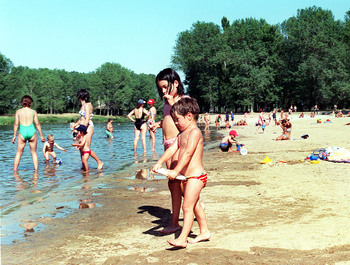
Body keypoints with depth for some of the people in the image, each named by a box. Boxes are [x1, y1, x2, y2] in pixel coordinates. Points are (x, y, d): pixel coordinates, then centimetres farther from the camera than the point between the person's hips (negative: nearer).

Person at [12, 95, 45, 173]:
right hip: (31, 132, 0)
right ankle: (36, 170, 9)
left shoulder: (18, 111, 3)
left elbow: (16, 124, 2)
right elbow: (37, 124, 2)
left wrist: (14, 136, 8)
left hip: (22, 132, 0)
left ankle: (15, 170, 10)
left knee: (19, 153, 10)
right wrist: (41, 135, 8)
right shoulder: (33, 111, 2)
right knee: (34, 152, 11)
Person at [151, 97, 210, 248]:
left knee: (187, 207, -11)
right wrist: (160, 163, -4)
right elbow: (172, 149, 8)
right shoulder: (182, 134, 14)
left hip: (195, 175, -10)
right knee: (195, 205, 20)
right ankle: (204, 232, 34)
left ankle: (182, 239, -9)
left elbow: (188, 153, -25)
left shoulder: (195, 132, -15)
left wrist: (176, 171, -29)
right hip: (187, 177, 10)